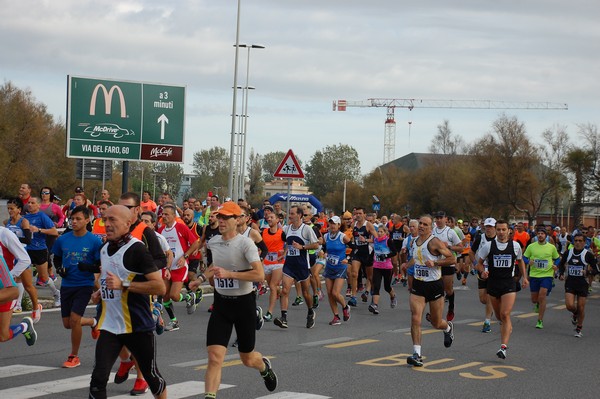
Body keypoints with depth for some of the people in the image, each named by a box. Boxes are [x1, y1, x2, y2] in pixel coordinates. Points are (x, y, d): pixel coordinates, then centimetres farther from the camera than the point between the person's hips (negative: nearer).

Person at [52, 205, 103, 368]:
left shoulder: (95, 241, -10)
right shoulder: (62, 240, 0)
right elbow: (57, 258, 16)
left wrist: (88, 268, -23)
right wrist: (59, 268, -3)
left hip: (85, 285, -5)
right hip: (66, 285, 5)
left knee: (74, 319, -15)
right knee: (67, 323, 8)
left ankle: (74, 356, 4)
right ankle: (92, 322, 40)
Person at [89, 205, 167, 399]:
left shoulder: (137, 249, -15)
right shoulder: (105, 249, 11)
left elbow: (160, 287, -21)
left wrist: (123, 285, -25)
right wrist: (101, 293, 11)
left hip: (138, 327, -6)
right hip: (109, 325, 6)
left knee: (151, 375, 12)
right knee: (98, 378, -10)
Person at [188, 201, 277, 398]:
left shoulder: (245, 243, -16)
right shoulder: (213, 242, 3)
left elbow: (259, 275, -25)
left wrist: (229, 274, -28)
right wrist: (201, 278, 11)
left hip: (244, 303, -4)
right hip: (221, 303, 4)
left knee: (247, 359, 13)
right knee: (215, 357, -13)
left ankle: (264, 366, 49)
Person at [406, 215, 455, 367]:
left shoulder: (435, 242, -14)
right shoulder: (414, 242, 8)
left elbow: (452, 259, -15)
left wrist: (434, 263, -23)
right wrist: (408, 265, 20)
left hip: (434, 285, -4)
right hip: (418, 285, 4)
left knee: (436, 323, 10)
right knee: (415, 318, -14)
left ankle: (448, 328, 48)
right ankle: (417, 354, -13)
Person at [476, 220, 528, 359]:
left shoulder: (515, 246, 2)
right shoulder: (488, 246, -1)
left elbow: (520, 261, 20)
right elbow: (479, 263, 7)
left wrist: (524, 277, 13)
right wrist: (483, 271, -14)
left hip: (509, 284, -2)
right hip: (493, 283, 2)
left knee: (505, 315, -15)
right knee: (499, 315, 12)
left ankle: (503, 347, -19)